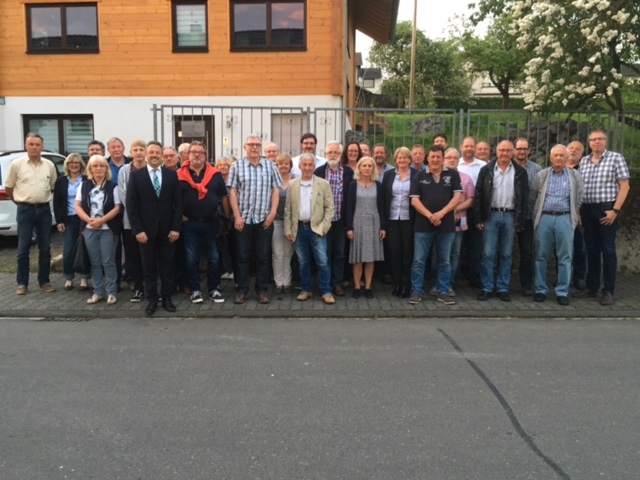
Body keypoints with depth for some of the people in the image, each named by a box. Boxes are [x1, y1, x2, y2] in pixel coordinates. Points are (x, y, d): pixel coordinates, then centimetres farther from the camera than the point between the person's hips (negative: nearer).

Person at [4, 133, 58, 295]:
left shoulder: (49, 165, 4)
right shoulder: (16, 164, -3)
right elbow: (8, 187, 6)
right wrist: (19, 201, 11)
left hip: (44, 210, 3)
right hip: (25, 210, -2)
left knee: (45, 248, 7)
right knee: (23, 248, 2)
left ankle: (44, 281, 16)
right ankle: (22, 283, 11)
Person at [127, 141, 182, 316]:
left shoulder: (172, 174, 3)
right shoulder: (136, 175, 0)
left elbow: (178, 203, 2)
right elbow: (131, 205, -3)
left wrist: (176, 227, -6)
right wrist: (137, 230, -11)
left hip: (167, 229, 1)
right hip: (146, 229, -1)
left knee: (167, 265, 8)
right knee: (149, 267, 7)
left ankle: (167, 298, 20)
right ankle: (151, 300, 18)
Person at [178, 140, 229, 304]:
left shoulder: (215, 174, 2)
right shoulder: (180, 175, -2)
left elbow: (224, 197, 7)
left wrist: (226, 219, 5)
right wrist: (180, 217, -4)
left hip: (211, 223, 1)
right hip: (189, 224, -1)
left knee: (214, 258, 6)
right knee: (191, 259, 6)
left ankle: (214, 289, 19)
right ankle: (195, 290, 17)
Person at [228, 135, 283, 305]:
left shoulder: (270, 166, 6)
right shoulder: (237, 166, 4)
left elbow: (275, 190, 5)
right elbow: (233, 192, 1)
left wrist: (272, 213, -5)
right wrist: (237, 216, -6)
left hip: (264, 219, 1)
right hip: (243, 218, 0)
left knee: (264, 256, 5)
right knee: (242, 256, 5)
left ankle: (262, 290, 15)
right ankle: (241, 290, 15)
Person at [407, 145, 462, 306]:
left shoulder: (453, 175, 5)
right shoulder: (419, 176, 4)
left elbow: (457, 196, -2)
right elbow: (414, 200, -2)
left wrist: (441, 213, -14)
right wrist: (429, 215, -14)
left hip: (446, 225, 1)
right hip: (423, 225, -1)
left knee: (445, 261, 9)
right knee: (418, 261, 1)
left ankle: (443, 292, 19)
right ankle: (416, 291, 11)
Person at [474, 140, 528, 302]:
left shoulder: (520, 172, 5)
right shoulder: (486, 170, 2)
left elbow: (524, 197, 5)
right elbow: (478, 195, 1)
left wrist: (521, 221, -1)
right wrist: (478, 218, -5)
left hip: (510, 217, 1)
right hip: (491, 215, -1)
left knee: (506, 255, 7)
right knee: (488, 254, 0)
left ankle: (503, 288, 16)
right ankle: (487, 288, 9)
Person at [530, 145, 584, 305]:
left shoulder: (575, 176, 5)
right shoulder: (542, 175, 6)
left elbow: (580, 198, 11)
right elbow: (532, 197, 13)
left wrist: (574, 215, 11)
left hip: (565, 219, 0)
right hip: (544, 218, 1)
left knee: (565, 257, 1)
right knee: (541, 256, 5)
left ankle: (562, 292, 9)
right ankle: (540, 290, 14)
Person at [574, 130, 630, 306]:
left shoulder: (616, 158, -2)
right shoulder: (583, 161, 11)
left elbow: (624, 186, -6)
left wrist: (615, 210, -13)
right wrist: (579, 209, 6)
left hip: (606, 209, -4)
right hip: (587, 209, 5)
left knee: (608, 250, -1)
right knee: (591, 250, 10)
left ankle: (608, 291, 6)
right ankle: (592, 287, 19)